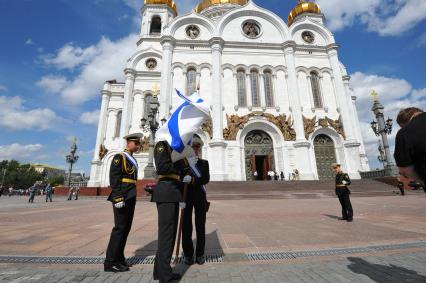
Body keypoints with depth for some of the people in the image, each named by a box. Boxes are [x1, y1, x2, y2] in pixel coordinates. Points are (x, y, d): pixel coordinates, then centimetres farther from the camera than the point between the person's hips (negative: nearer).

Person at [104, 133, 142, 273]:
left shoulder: (133, 160, 17)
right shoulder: (119, 157, -7)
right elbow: (114, 179, -15)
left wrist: (132, 197, 18)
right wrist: (118, 198, -21)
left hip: (131, 198, 8)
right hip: (122, 198, -8)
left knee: (126, 228, 12)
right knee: (120, 227, -4)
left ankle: (119, 258, 23)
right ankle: (110, 262, 8)